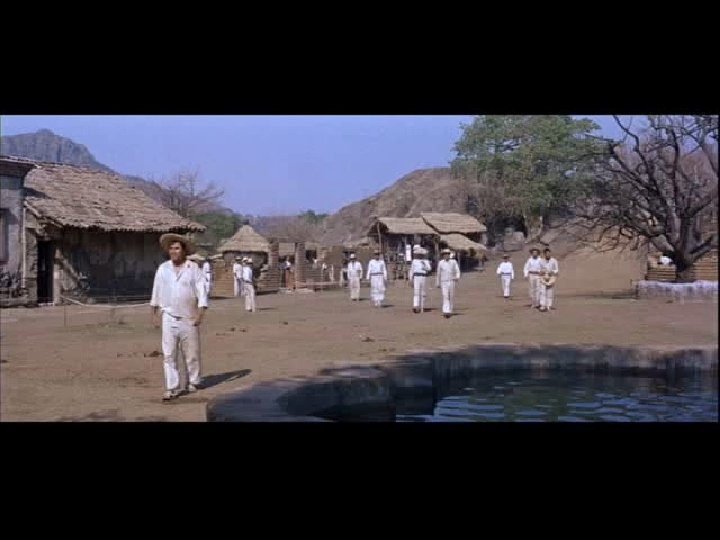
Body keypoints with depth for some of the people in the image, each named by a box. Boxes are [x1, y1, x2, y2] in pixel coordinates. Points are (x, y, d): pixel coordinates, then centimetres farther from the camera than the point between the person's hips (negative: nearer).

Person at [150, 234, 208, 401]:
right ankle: (172, 388, -1)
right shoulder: (163, 268, 5)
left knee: (192, 353, 8)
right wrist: (154, 313, 12)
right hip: (169, 318, 1)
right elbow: (156, 291, 12)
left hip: (189, 318, -1)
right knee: (169, 354, -4)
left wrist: (201, 312, -13)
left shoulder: (193, 268, -2)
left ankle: (193, 382, 26)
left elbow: (202, 289, -5)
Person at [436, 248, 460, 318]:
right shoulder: (440, 263, 3)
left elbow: (457, 271, -6)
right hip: (444, 283, -1)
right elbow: (438, 274, 11)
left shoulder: (454, 262, 2)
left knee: (451, 297, 8)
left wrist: (458, 277, -27)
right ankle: (446, 312, -25)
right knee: (445, 297, -16)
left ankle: (450, 311, 27)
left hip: (452, 282, 1)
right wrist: (438, 284, 13)